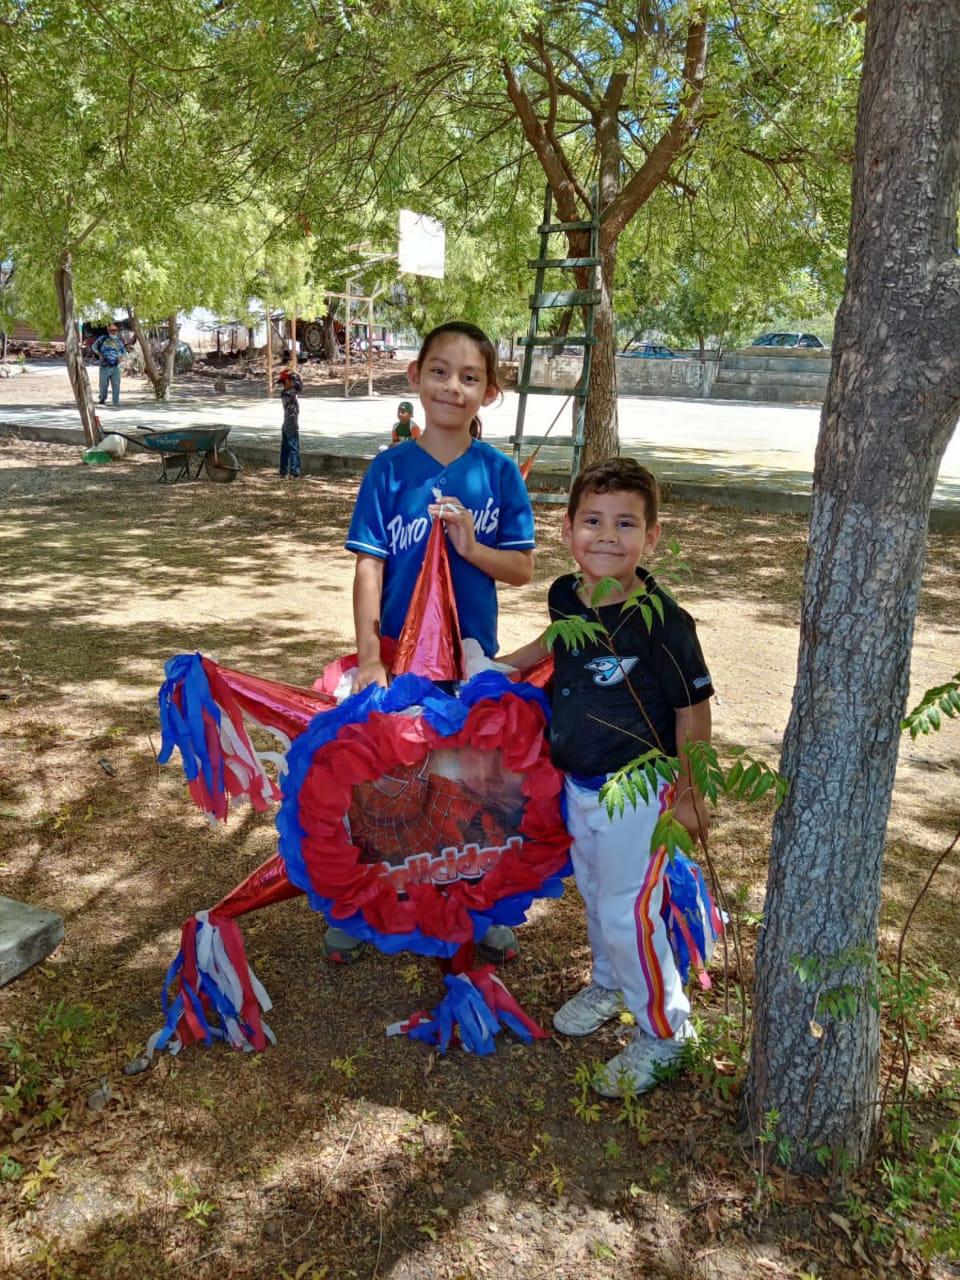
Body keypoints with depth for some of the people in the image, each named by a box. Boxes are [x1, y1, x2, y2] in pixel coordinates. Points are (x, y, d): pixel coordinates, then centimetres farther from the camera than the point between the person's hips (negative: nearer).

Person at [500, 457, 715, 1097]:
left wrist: (689, 797, -11)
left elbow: (693, 709, -16)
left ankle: (665, 1029, 24)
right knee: (594, 893, 24)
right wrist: (500, 666, 18)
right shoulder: (566, 596, -6)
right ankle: (610, 984, 49)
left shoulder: (661, 619, -25)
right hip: (578, 782, 7)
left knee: (628, 913, 1)